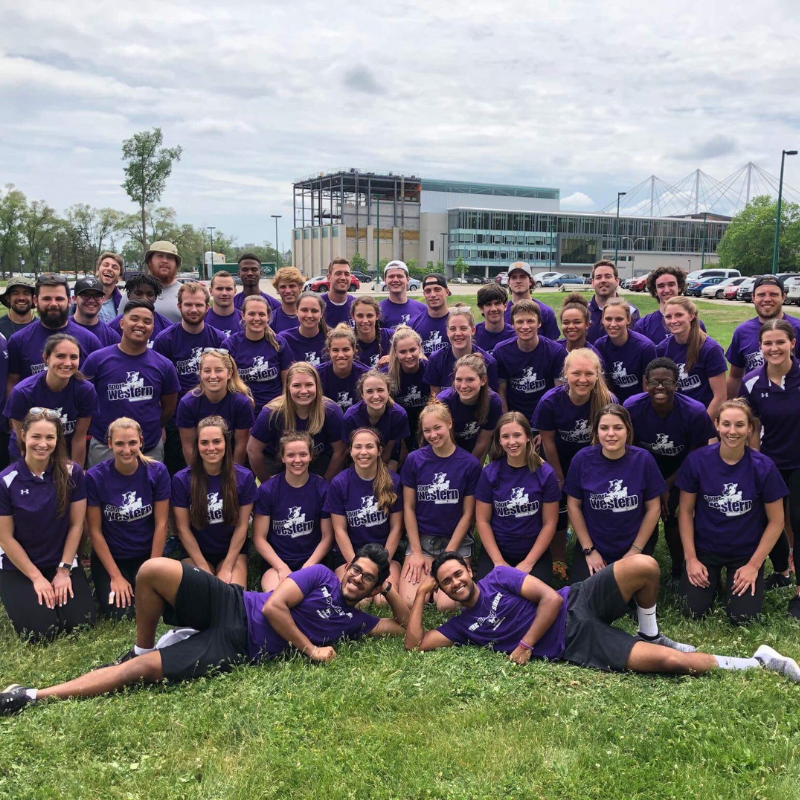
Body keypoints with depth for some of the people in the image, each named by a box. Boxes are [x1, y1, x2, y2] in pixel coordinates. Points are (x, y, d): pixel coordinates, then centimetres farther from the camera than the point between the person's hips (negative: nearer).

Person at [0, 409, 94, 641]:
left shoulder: (72, 473, -10)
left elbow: (76, 524, -5)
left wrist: (64, 570, -8)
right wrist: (36, 577, -10)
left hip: (62, 562, 2)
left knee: (80, 622, -13)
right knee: (40, 630, -17)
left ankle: (60, 584, 17)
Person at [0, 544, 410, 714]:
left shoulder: (354, 622, 11)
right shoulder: (322, 575, 5)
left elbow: (406, 628, 11)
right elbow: (273, 606, -5)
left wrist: (390, 588, 0)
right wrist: (310, 649, -5)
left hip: (237, 651, 0)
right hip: (233, 607, 0)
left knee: (143, 670, -20)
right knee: (154, 570, -26)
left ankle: (35, 697, -13)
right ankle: (142, 646, 2)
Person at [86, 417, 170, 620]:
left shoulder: (157, 472, -12)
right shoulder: (95, 477, -15)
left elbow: (161, 524, -8)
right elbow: (95, 531, -9)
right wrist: (116, 576, -10)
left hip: (147, 555, 1)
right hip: (109, 557, -1)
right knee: (119, 613, -17)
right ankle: (106, 586, 15)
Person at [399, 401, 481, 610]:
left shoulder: (470, 464, -5)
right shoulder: (414, 460, -2)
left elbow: (467, 513, -3)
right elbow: (409, 508, 1)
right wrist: (416, 552, -5)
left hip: (457, 541, -1)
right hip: (421, 539, 1)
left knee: (447, 604, -21)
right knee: (409, 602, -19)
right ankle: (431, 578, 12)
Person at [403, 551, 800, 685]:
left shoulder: (498, 576, 3)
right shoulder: (461, 625, 8)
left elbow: (550, 597, -5)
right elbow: (415, 645, 0)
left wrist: (526, 643, -10)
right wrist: (420, 595, -2)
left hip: (577, 606, 1)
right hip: (573, 646, 0)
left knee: (643, 565, -30)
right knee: (669, 661, -21)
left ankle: (651, 636, 0)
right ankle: (756, 662, -1)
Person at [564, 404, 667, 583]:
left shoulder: (643, 459, -13)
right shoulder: (582, 459, -13)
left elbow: (653, 508, -5)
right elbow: (574, 505, -3)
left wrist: (635, 550, -5)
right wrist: (588, 550, -4)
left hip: (633, 549, 0)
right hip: (593, 547, 0)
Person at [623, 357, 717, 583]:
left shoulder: (695, 412, -25)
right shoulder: (632, 408, -23)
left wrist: (666, 486, -13)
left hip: (679, 476, -1)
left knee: (674, 521, -11)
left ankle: (678, 572, 15)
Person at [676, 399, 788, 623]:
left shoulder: (763, 467, -15)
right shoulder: (697, 460, -14)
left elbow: (776, 522, -7)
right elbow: (685, 511, -5)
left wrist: (754, 565, -10)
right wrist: (691, 558, -8)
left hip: (747, 552, 0)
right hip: (705, 548, 0)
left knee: (742, 615, -11)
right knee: (695, 611, -9)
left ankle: (734, 578, 21)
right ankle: (713, 577, 22)